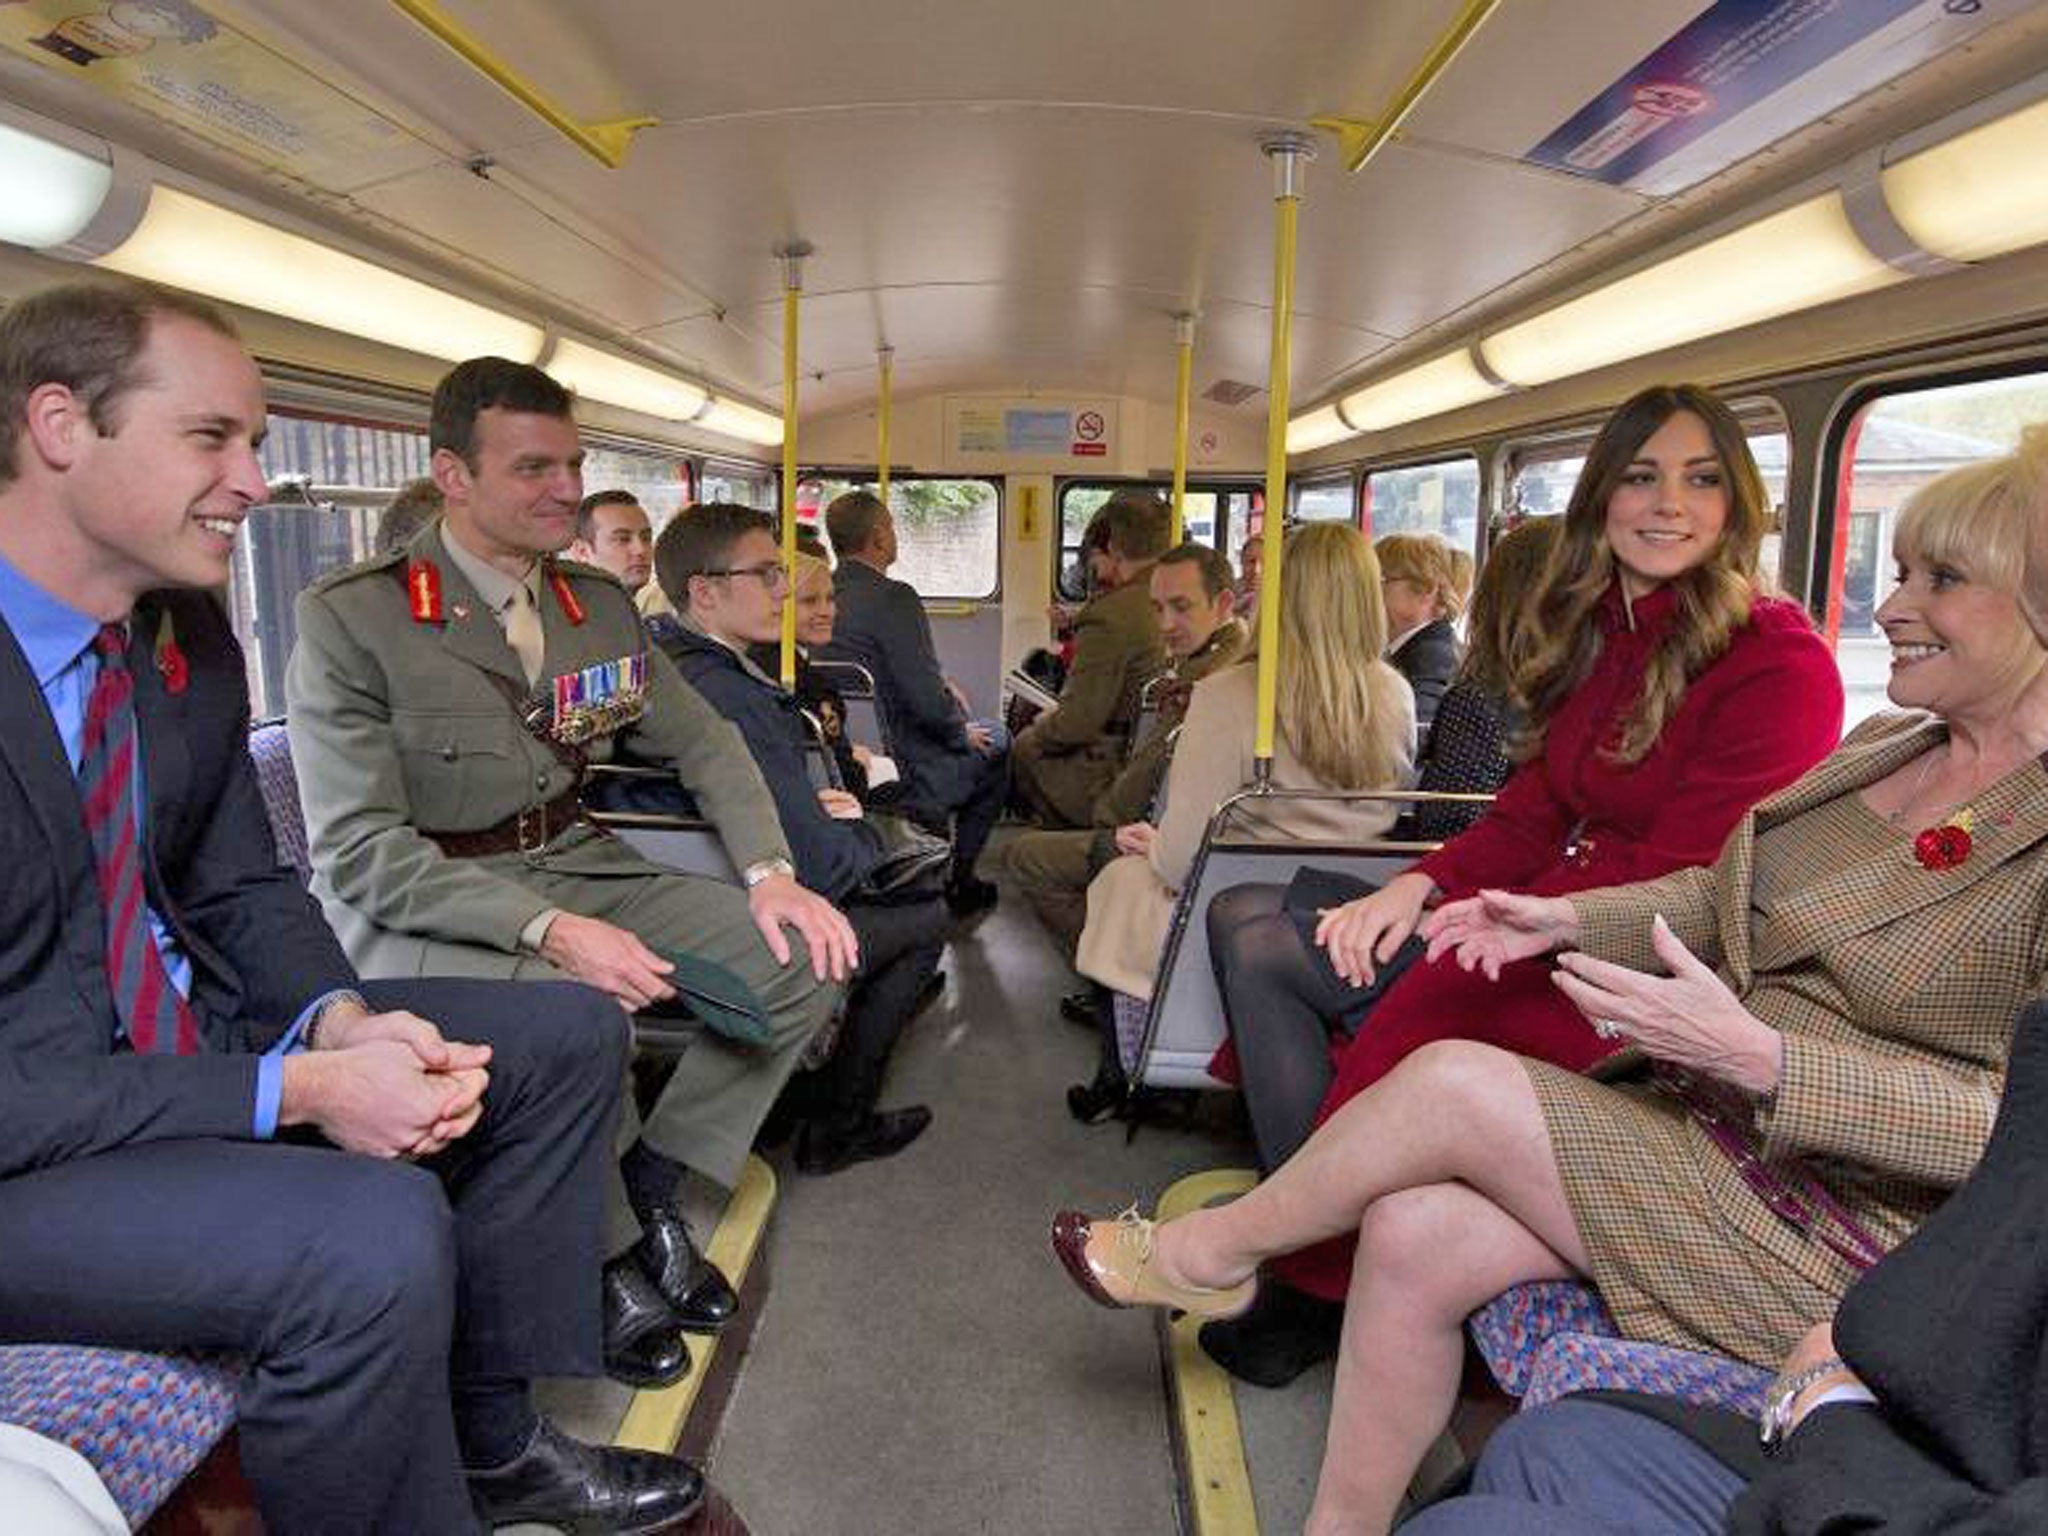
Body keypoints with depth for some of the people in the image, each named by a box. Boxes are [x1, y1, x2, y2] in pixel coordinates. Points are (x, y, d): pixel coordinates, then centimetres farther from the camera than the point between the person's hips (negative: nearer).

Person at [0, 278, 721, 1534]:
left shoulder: (194, 638, 1)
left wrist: (340, 1020, -11)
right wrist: (293, 1092, -26)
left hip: (194, 1033, 9)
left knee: (571, 1034, 3)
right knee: (375, 1235, -34)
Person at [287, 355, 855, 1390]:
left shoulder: (599, 604, 8)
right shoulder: (348, 618, -11)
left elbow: (704, 743, 11)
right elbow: (359, 851, -17)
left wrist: (770, 871, -8)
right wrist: (547, 931, -30)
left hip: (579, 870, 6)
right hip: (423, 910, -6)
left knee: (804, 958, -11)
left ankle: (650, 1188, 5)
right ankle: (606, 1258, -5)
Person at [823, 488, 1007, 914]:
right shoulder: (894, 598, -22)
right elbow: (926, 699, -23)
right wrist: (962, 731, -2)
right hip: (898, 772, -8)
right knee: (994, 752, 15)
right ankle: (956, 882, 24)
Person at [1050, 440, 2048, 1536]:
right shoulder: (1883, 747, 10)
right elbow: (1726, 893, 20)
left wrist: (1755, 1055, -29)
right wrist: (1571, 919, 3)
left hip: (1844, 1221, -7)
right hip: (1710, 1124, 7)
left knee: (1450, 1081, -20)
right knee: (1413, 1235, -13)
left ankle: (1209, 1252, 6)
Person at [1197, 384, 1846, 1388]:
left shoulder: (1779, 664, -11)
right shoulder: (1598, 636, 14)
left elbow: (1679, 872, -18)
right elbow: (1531, 813, 10)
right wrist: (1420, 886, -7)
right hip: (1543, 922, 8)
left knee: (1399, 1013, -29)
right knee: (1248, 921, -5)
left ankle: (1324, 1280, -3)